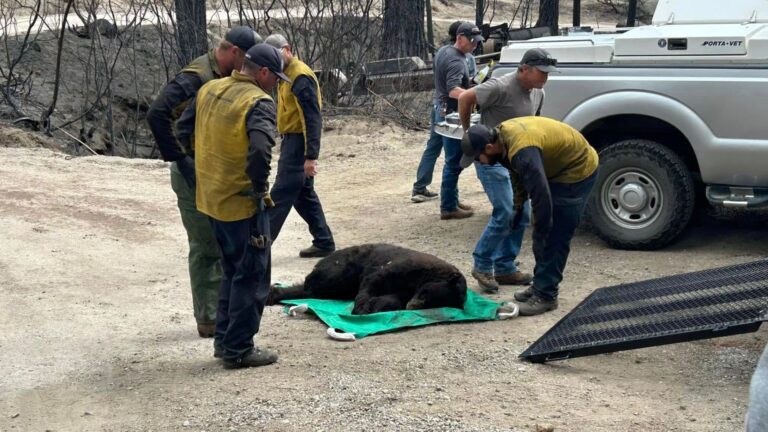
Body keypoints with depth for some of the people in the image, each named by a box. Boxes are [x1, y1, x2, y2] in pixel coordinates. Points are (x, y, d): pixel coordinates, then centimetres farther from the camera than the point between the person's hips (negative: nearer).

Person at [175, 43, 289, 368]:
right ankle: (238, 350, 9)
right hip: (243, 203, -8)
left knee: (232, 270, 23)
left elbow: (183, 128, 13)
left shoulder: (208, 90, 6)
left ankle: (224, 339, 29)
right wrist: (260, 187, -15)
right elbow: (260, 150, -31)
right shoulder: (259, 102, -17)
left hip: (211, 198, 8)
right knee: (252, 276, 5)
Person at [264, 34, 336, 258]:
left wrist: (311, 156, -25)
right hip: (291, 140, 10)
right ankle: (324, 242, 21)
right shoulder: (286, 74, 13)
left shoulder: (300, 77, -17)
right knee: (304, 194, 14)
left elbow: (313, 118, -22)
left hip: (299, 142, -10)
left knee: (280, 195, -6)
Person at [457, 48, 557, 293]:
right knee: (505, 213, -15)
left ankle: (505, 268, 18)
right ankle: (482, 266, 0)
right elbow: (465, 99, -17)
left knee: (522, 215, 7)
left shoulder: (538, 94, 5)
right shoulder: (501, 88, -21)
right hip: (491, 157, -9)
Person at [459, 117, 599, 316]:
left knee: (554, 238, -8)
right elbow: (518, 173, 12)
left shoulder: (523, 151, -36)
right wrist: (518, 206, 13)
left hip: (577, 170, -10)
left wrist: (540, 234, -22)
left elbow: (541, 197, -34)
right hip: (558, 167, 10)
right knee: (544, 235, 13)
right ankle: (541, 285, 23)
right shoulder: (502, 135, -6)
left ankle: (546, 295, -1)